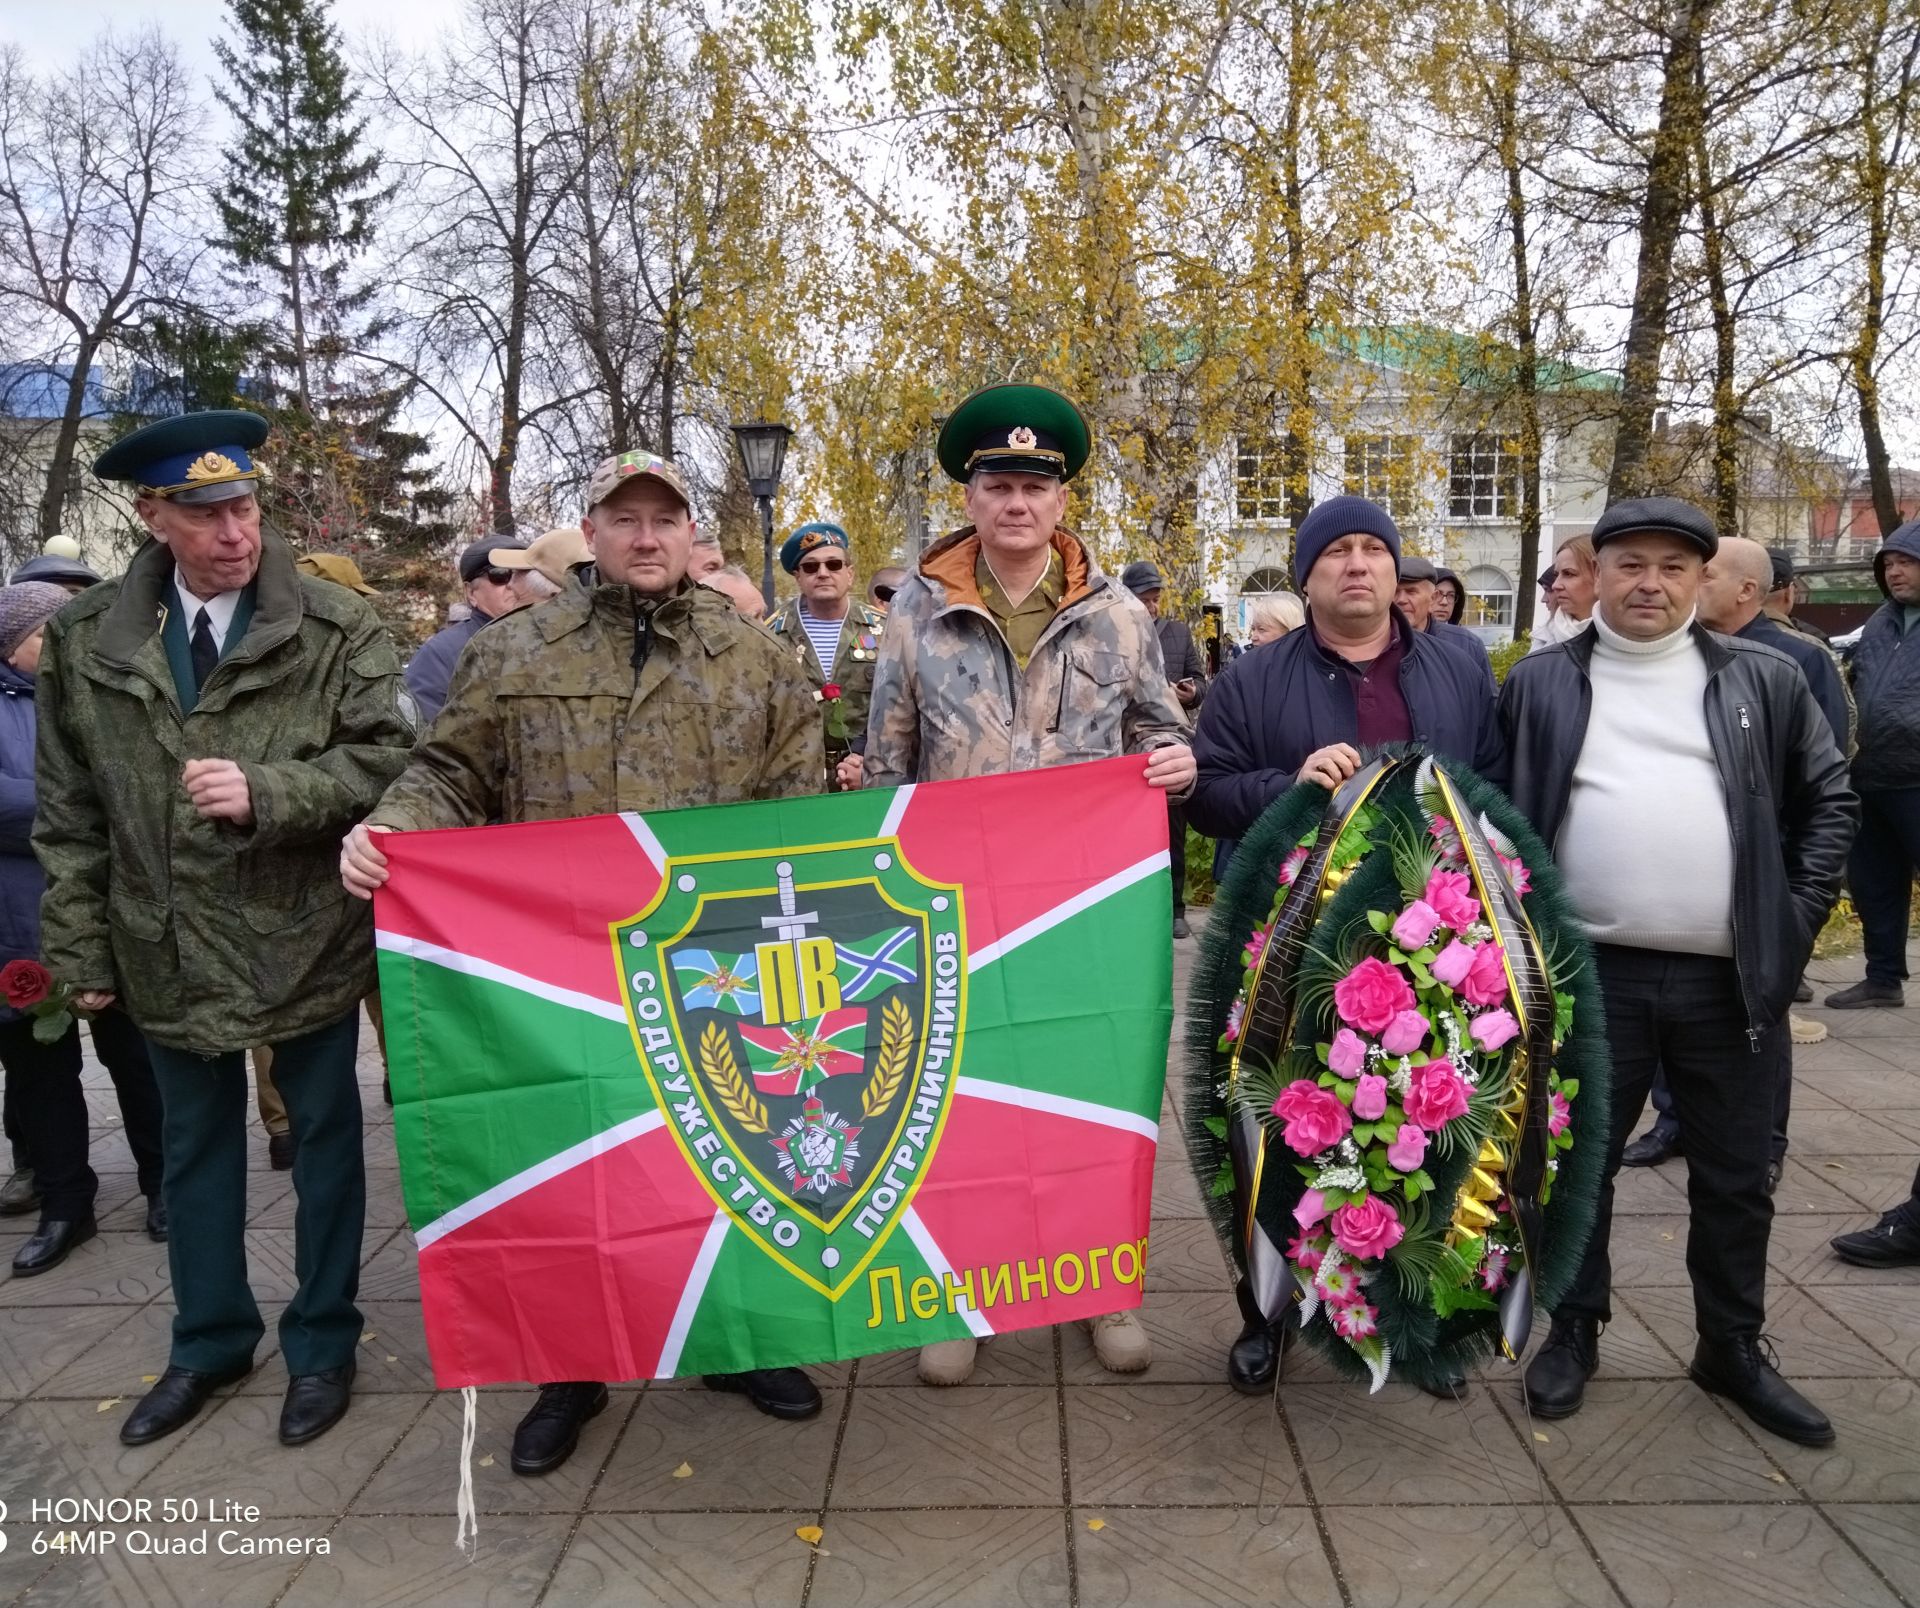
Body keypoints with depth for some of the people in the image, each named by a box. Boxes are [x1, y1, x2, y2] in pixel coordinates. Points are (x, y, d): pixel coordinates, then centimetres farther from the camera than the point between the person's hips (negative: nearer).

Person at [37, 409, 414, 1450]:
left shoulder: (336, 629, -9)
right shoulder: (85, 640, 0)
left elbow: (384, 760, -12)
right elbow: (69, 811, 4)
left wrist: (265, 792, -26)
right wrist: (80, 948, 3)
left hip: (305, 938, -3)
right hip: (166, 948, 3)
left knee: (324, 1135, 12)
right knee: (195, 1145, 18)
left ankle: (321, 1341, 32)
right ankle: (211, 1339, 39)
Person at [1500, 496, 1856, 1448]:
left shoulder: (1763, 680, 4)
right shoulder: (1540, 684, 2)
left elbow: (1831, 798, 10)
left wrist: (1798, 917, 1)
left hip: (1732, 976, 2)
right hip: (1592, 971, -1)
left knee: (1735, 1175, 14)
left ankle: (1733, 1349, 33)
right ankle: (1574, 1330, 30)